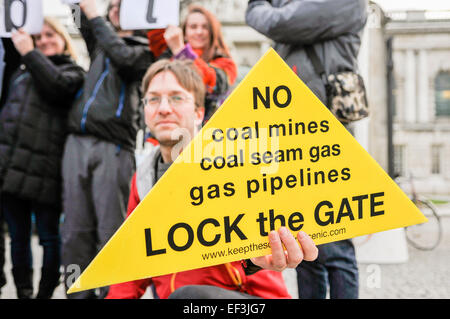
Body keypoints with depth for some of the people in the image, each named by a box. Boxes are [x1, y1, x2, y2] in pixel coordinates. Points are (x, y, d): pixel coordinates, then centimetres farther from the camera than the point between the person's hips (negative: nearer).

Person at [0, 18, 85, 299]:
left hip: (42, 169, -6)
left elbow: (57, 86, -15)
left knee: (49, 237, 2)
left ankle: (45, 294, 12)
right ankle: (23, 293, 20)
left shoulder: (72, 71, 7)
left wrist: (29, 52, -8)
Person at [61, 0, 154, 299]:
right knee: (76, 228, 4)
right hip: (78, 142, 6)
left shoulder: (144, 50, 6)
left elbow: (122, 57, -12)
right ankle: (78, 292, 10)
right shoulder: (100, 41, 23)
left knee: (111, 230, -6)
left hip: (112, 148, -5)